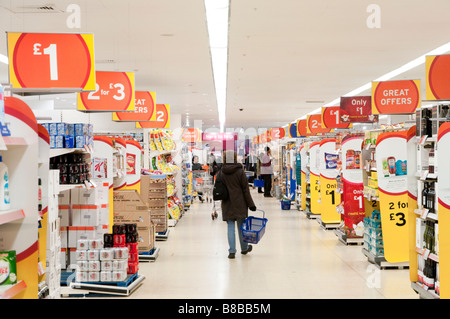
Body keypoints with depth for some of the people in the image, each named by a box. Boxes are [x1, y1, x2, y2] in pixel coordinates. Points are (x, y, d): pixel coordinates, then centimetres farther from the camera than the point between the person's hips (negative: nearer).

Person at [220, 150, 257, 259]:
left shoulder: (221, 172, -1)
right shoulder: (240, 171, -9)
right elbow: (245, 189, -7)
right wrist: (251, 204, -2)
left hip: (227, 204, 2)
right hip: (239, 203, -2)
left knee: (230, 226, 4)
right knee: (241, 226, 11)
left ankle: (232, 251, -2)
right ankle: (244, 248, 26)